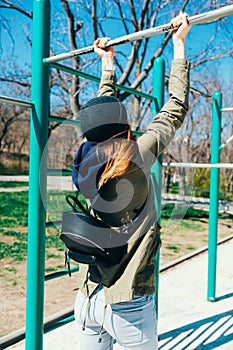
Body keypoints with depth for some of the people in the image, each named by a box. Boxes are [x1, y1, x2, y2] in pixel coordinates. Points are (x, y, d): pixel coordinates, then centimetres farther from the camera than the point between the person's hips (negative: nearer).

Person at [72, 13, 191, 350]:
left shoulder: (85, 162, -3)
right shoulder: (135, 159, -17)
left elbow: (103, 109, 13)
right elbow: (176, 109, -5)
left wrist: (108, 64, 25)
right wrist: (179, 44, 5)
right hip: (128, 305, -5)